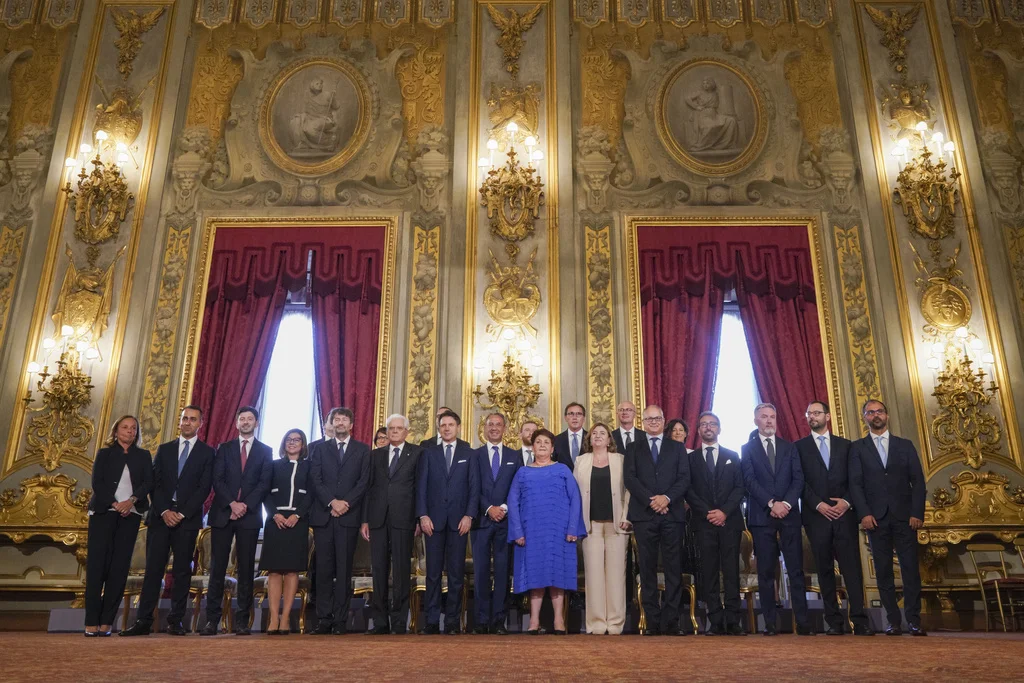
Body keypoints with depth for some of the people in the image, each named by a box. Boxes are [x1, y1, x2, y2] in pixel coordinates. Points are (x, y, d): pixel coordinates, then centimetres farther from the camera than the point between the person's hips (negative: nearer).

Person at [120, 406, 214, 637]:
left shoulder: (207, 453, 5)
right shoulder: (164, 449, 14)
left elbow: (204, 488, -3)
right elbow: (155, 483, 7)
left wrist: (182, 513, -11)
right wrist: (165, 511, -7)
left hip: (188, 519, -2)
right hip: (160, 516, 2)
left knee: (182, 571, 2)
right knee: (153, 569, 0)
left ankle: (176, 621, 7)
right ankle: (143, 620, 3)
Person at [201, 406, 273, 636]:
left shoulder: (265, 451, 10)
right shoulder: (224, 448, 13)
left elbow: (264, 483, 1)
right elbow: (217, 480, 2)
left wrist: (245, 505, -12)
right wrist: (232, 503, -12)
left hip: (250, 515, -1)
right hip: (222, 513, 1)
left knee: (246, 569, 0)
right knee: (217, 567, 0)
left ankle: (242, 621, 3)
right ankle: (212, 620, 3)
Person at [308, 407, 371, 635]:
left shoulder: (362, 450, 10)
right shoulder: (320, 449, 14)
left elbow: (364, 481, 2)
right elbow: (315, 479, 3)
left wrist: (346, 503, -10)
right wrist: (331, 502, -10)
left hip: (349, 516, -1)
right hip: (323, 515, 1)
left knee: (344, 570, -1)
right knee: (323, 569, 1)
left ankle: (340, 620, 3)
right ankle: (324, 619, 6)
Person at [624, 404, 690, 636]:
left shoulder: (677, 448, 15)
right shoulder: (633, 448, 13)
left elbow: (684, 478, 4)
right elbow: (630, 478, 1)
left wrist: (667, 498, -12)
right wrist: (650, 500, -12)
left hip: (672, 514, 1)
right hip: (643, 515, 0)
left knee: (674, 569, -1)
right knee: (647, 569, 0)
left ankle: (671, 622, 3)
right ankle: (652, 623, 4)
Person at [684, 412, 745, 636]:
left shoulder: (732, 456, 13)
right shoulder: (691, 458, 11)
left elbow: (740, 487, 5)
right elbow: (689, 491, 4)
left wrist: (724, 511, -9)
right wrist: (707, 513, -9)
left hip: (730, 520, 0)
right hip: (704, 522, 0)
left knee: (732, 572, -2)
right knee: (709, 573, -1)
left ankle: (733, 622, 0)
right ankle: (716, 622, 1)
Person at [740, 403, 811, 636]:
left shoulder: (789, 447, 14)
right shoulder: (747, 449, 7)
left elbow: (798, 479, 4)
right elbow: (750, 481, -4)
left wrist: (786, 503, -11)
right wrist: (771, 504, -15)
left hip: (789, 514, 2)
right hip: (761, 517, -2)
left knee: (796, 570, 0)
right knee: (766, 572, 1)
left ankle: (803, 623, 4)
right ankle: (770, 623, 5)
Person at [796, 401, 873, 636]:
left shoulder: (844, 445, 13)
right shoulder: (799, 447, 8)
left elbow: (853, 479, 8)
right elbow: (800, 482, 0)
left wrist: (847, 502, -8)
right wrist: (818, 504, -11)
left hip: (844, 514, 1)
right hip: (816, 515, 0)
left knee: (852, 567, -5)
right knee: (825, 569, 3)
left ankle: (860, 620, -3)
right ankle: (834, 621, 8)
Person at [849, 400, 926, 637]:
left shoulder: (905, 445, 11)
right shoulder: (857, 448, 8)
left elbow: (917, 481, 6)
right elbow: (855, 483, 1)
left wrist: (917, 513, -5)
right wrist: (864, 513, -11)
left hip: (905, 517, 1)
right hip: (876, 518, 0)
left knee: (910, 569, -1)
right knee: (883, 571, 2)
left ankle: (914, 620, 6)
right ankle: (893, 621, 8)